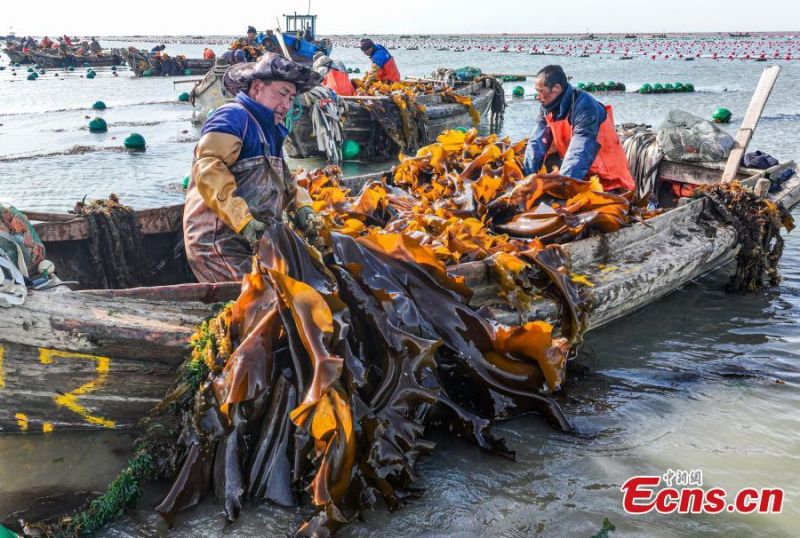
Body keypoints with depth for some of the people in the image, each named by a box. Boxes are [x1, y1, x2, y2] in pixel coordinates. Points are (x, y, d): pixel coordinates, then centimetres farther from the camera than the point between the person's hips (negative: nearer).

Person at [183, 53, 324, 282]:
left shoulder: (270, 130, 24)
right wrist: (244, 222, -27)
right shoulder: (233, 116, -8)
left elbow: (282, 178, 29)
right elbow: (207, 168, -21)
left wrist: (302, 206, 8)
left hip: (254, 243, 9)